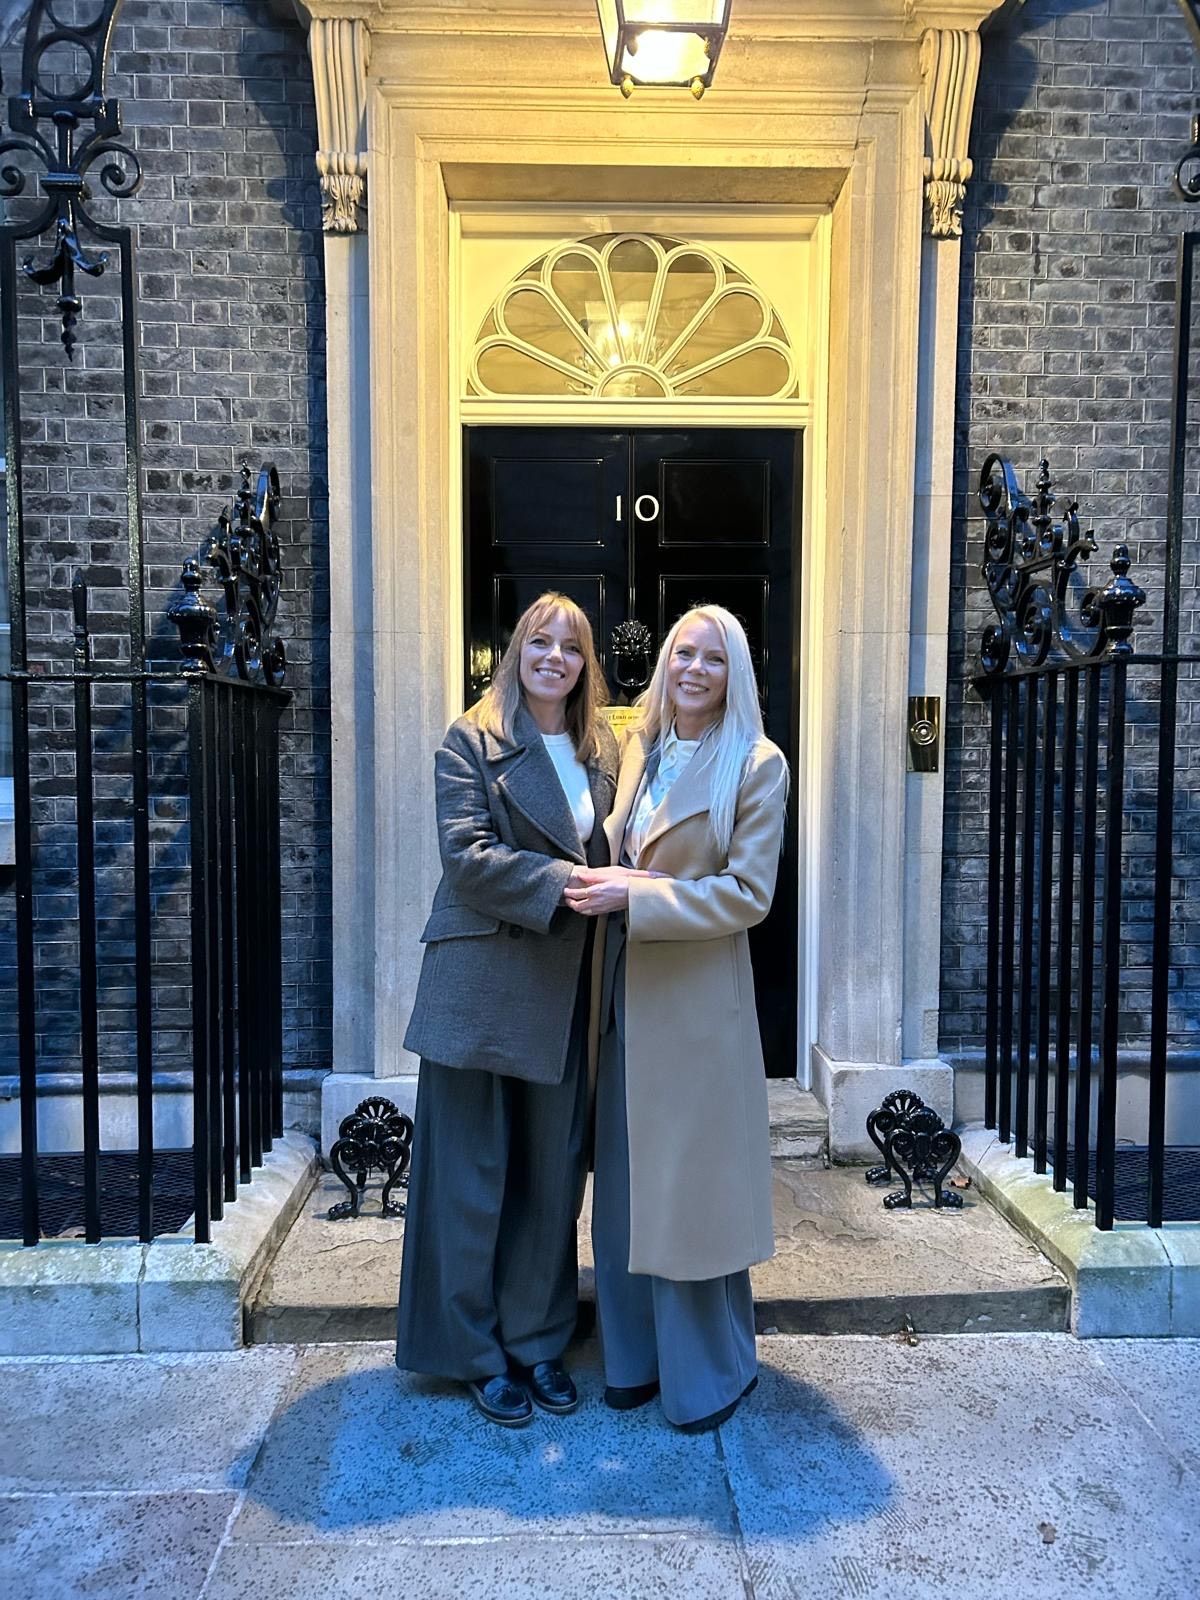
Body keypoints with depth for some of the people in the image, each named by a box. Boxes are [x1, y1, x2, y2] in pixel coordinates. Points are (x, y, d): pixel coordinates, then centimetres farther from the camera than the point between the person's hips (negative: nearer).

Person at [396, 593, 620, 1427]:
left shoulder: (602, 751, 12)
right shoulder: (472, 740, -3)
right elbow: (467, 854, -13)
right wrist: (559, 882, -22)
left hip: (566, 992, 5)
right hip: (483, 987, -5)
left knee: (553, 1173, 13)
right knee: (472, 1175, 7)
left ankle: (537, 1339, 31)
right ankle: (474, 1352, 25)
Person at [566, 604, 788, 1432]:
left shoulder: (758, 764, -8)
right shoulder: (640, 750, 9)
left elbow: (748, 894, -13)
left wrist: (635, 895, -20)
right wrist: (603, 881, 1)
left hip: (698, 999, -6)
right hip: (626, 992, 6)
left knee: (692, 1182, 6)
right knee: (628, 1182, 14)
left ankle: (711, 1370, 29)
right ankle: (638, 1354, 34)